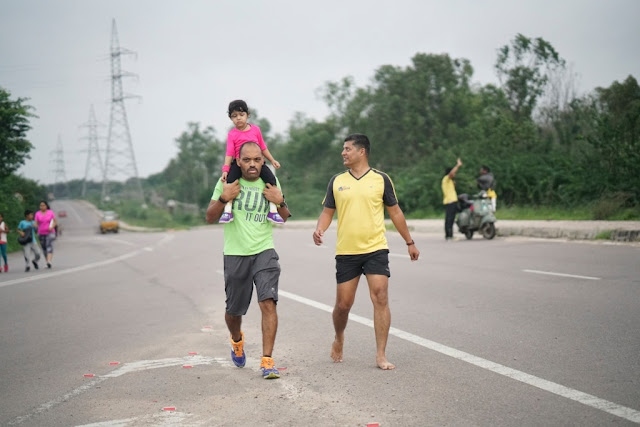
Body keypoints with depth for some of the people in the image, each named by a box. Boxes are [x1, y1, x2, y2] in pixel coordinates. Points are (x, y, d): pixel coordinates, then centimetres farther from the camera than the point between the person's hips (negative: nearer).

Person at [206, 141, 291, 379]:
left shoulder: (270, 183, 5)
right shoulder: (227, 183, 0)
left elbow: (284, 218, 16)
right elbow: (210, 218, 1)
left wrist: (280, 202, -6)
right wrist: (223, 198, -16)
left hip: (264, 252, 0)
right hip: (235, 254, 0)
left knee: (268, 303, -17)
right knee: (234, 310, 11)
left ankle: (267, 361, -14)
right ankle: (237, 340, 45)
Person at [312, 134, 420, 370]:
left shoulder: (381, 179, 2)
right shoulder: (337, 181, 7)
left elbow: (395, 212, 9)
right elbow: (327, 211, 10)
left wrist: (410, 242, 11)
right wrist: (320, 229, -12)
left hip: (376, 249, -2)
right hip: (346, 252, 2)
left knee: (380, 299, -10)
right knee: (343, 304, 5)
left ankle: (381, 355, -3)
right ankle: (339, 339, 35)